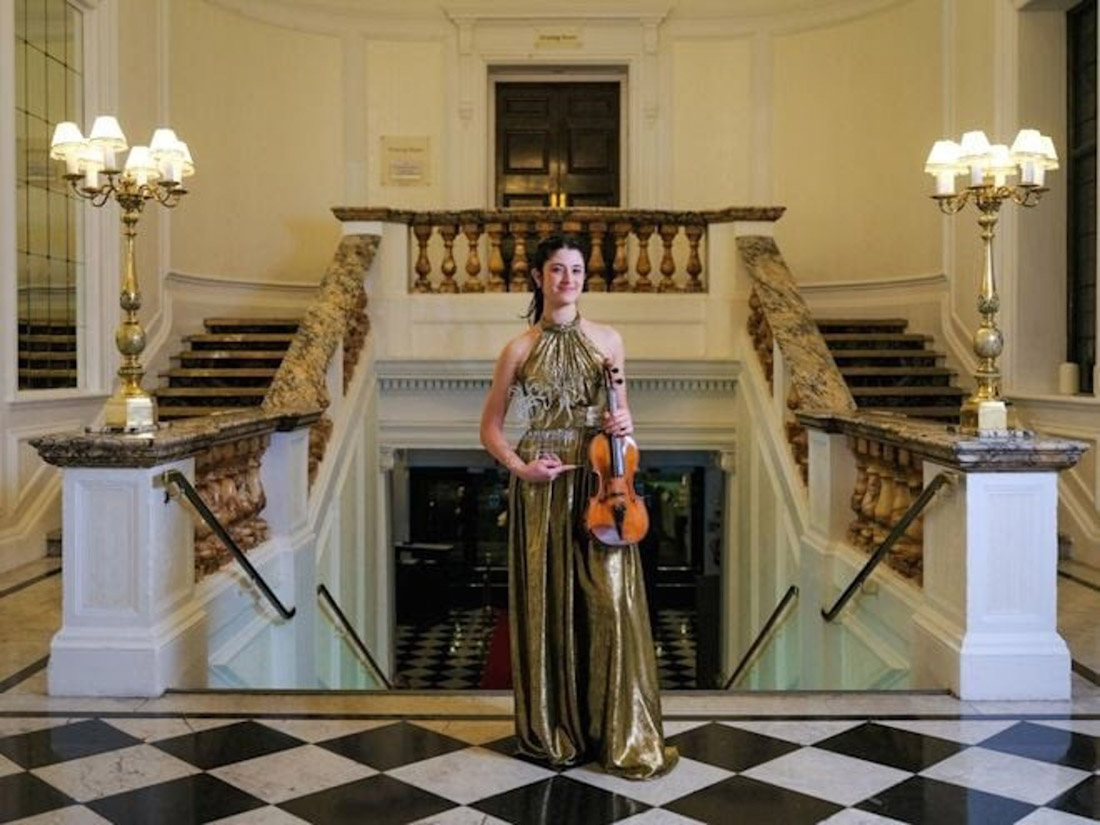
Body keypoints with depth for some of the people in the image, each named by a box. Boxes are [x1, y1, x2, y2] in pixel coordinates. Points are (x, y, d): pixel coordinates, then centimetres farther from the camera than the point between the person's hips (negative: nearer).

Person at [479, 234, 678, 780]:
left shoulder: (607, 339, 8)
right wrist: (520, 467, -8)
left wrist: (624, 423, -7)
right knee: (546, 605, 4)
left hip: (599, 483, 1)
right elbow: (490, 427, 8)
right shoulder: (519, 349, 4)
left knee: (612, 604, -4)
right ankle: (552, 732, 19)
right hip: (542, 488, -1)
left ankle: (625, 737, 7)